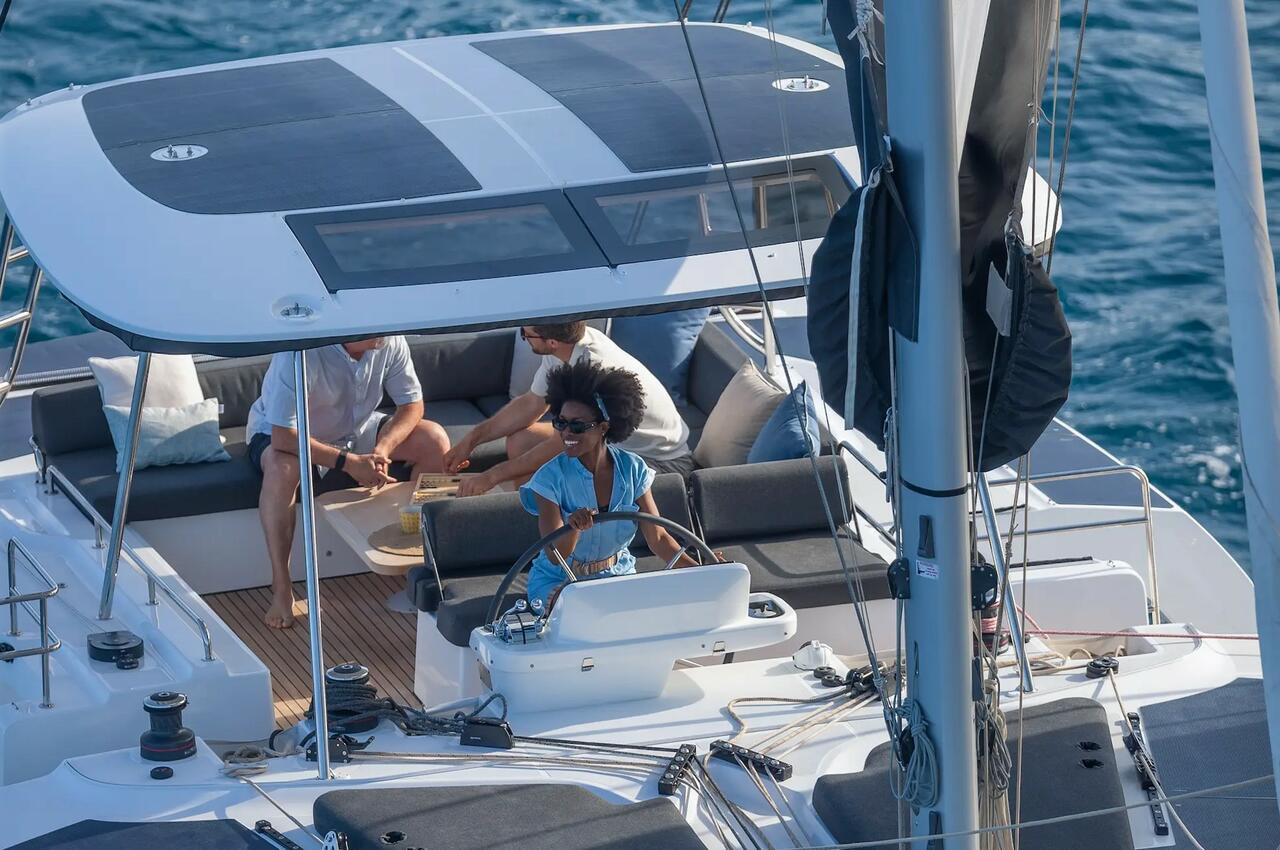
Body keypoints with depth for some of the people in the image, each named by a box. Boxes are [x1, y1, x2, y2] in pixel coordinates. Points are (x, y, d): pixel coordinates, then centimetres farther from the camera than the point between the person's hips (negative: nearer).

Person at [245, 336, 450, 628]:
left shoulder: (390, 341, -21)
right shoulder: (300, 352, -36)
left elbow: (412, 405, -10)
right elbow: (283, 437, -38)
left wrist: (381, 450, -28)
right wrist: (350, 462, -40)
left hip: (356, 429, 5)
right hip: (280, 434, -5)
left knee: (434, 440, -14)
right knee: (282, 467, -39)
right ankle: (281, 587, -28)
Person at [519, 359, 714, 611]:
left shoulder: (632, 470, -7)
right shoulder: (551, 478, -16)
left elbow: (658, 538, -5)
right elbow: (555, 556, -22)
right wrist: (574, 528, -45)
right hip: (560, 581, -3)